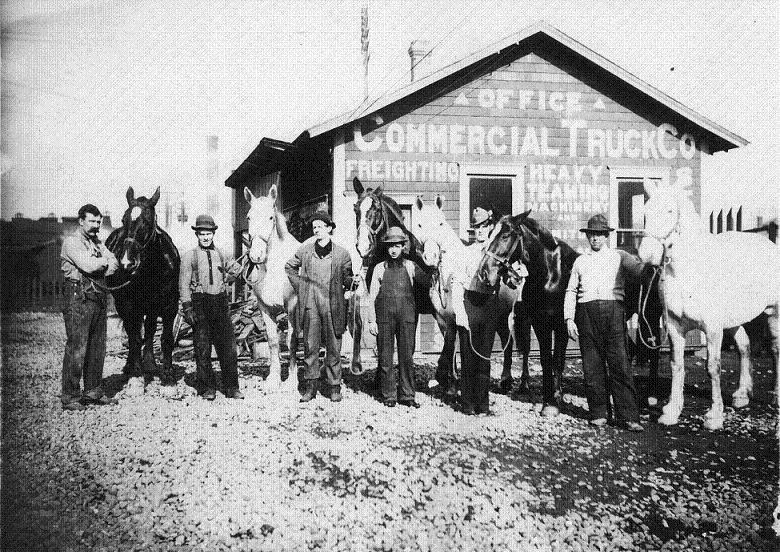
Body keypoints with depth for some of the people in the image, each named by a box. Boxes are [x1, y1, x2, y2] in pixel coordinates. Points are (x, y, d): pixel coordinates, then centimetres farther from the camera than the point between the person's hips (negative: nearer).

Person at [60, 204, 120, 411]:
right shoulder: (71, 242, -4)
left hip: (99, 298, 7)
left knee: (98, 347, 11)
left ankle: (93, 391, 21)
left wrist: (98, 267, -12)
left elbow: (115, 264, 5)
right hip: (79, 299, -7)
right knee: (77, 349, -7)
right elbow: (87, 265, -18)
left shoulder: (98, 243, 18)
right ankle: (70, 397, 0)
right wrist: (105, 261, 0)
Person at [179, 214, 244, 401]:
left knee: (229, 347, 2)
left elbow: (236, 268, 30)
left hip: (221, 303, 3)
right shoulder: (189, 256, 0)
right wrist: (187, 308, -13)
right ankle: (207, 388, 12)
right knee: (202, 349, 2)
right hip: (200, 303, -3)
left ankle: (231, 387, 10)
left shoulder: (221, 255, 11)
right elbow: (184, 284, -5)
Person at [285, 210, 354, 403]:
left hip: (333, 305, -1)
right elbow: (289, 267, 21)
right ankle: (310, 386, 12)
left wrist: (346, 292, 5)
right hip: (311, 304, 1)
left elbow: (349, 277, 14)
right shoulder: (304, 250, 5)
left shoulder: (342, 253, 2)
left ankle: (335, 387, 16)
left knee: (334, 347, 6)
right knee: (310, 346, 3)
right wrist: (299, 286, 12)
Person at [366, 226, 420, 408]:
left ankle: (407, 395, 11)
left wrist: (416, 316, 5)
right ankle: (388, 395, 13)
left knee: (407, 356, 1)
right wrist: (371, 320, 0)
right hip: (384, 316, 0)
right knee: (385, 357, 3)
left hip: (407, 316, 0)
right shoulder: (380, 268, 8)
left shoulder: (410, 267, 9)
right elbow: (372, 296, 6)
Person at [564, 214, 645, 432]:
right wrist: (569, 319, 4)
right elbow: (571, 291, 15)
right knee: (592, 365, 3)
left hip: (613, 310, -2)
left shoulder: (619, 256, 15)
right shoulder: (580, 261, 20)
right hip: (586, 312, 2)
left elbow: (638, 267, -4)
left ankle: (628, 416, -6)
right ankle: (598, 413, 11)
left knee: (620, 364, -7)